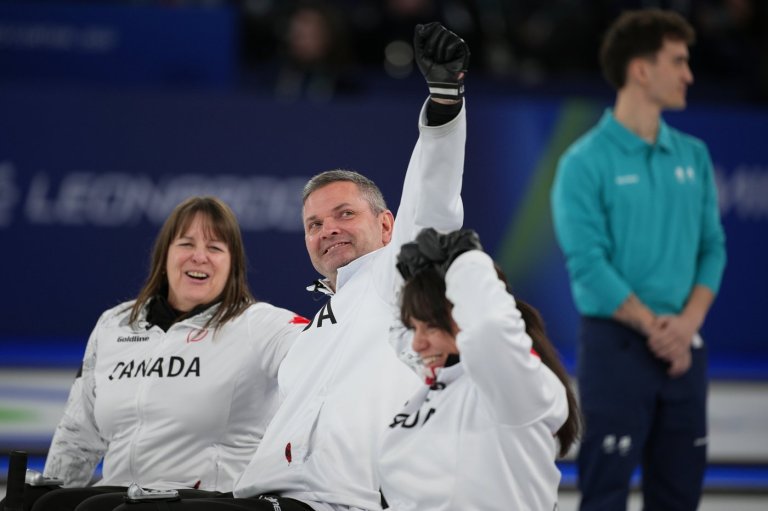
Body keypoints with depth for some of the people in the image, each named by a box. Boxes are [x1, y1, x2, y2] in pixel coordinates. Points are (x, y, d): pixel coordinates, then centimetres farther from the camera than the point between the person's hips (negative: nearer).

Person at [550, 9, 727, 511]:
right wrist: (653, 327, -14)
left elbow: (712, 247, 9)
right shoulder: (586, 162, -7)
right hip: (616, 344, -6)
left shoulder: (693, 156, 11)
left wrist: (687, 323, -7)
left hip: (685, 350, 6)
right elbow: (588, 263, -13)